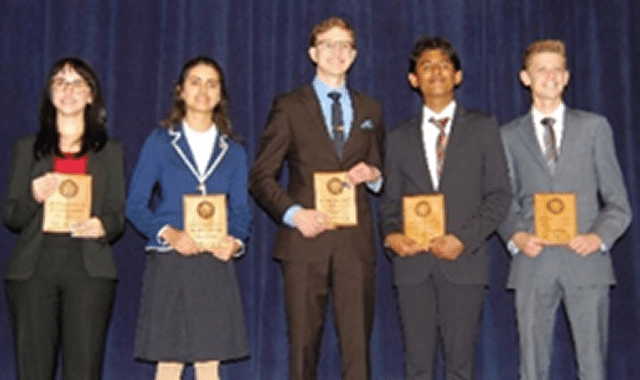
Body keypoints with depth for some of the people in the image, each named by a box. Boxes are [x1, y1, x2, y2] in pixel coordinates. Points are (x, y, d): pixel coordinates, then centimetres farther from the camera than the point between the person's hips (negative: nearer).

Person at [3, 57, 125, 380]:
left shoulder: (109, 151, 18)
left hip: (89, 268, 0)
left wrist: (103, 226, -12)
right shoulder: (27, 148, 17)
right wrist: (33, 197, -11)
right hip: (33, 268, 1)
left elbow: (118, 213, 12)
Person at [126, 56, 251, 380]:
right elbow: (135, 205, 0)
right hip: (169, 264, -2)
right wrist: (169, 233, -16)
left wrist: (235, 240, -12)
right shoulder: (160, 142, 5)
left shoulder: (233, 152, 12)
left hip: (215, 265, 2)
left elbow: (241, 210, 10)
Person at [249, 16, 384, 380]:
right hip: (306, 239, -2)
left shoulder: (370, 110, 16)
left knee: (358, 343, -1)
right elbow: (261, 176, 2)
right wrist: (294, 213, -13)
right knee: (304, 341, 1)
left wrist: (373, 174, 0)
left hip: (355, 241, 3)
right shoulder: (289, 107, 5)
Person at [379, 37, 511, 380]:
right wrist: (391, 235, -6)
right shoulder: (400, 137, 16)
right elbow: (390, 200, 16)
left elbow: (499, 195, 3)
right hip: (413, 264, 2)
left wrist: (464, 239, -10)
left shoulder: (483, 128, 9)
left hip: (464, 261, -2)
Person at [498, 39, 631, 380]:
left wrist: (600, 236, -9)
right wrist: (517, 237, -9)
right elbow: (505, 203, 12)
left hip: (586, 262, 0)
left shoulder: (594, 127, 12)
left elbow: (617, 201, 9)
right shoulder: (509, 136, 12)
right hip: (533, 264, 1)